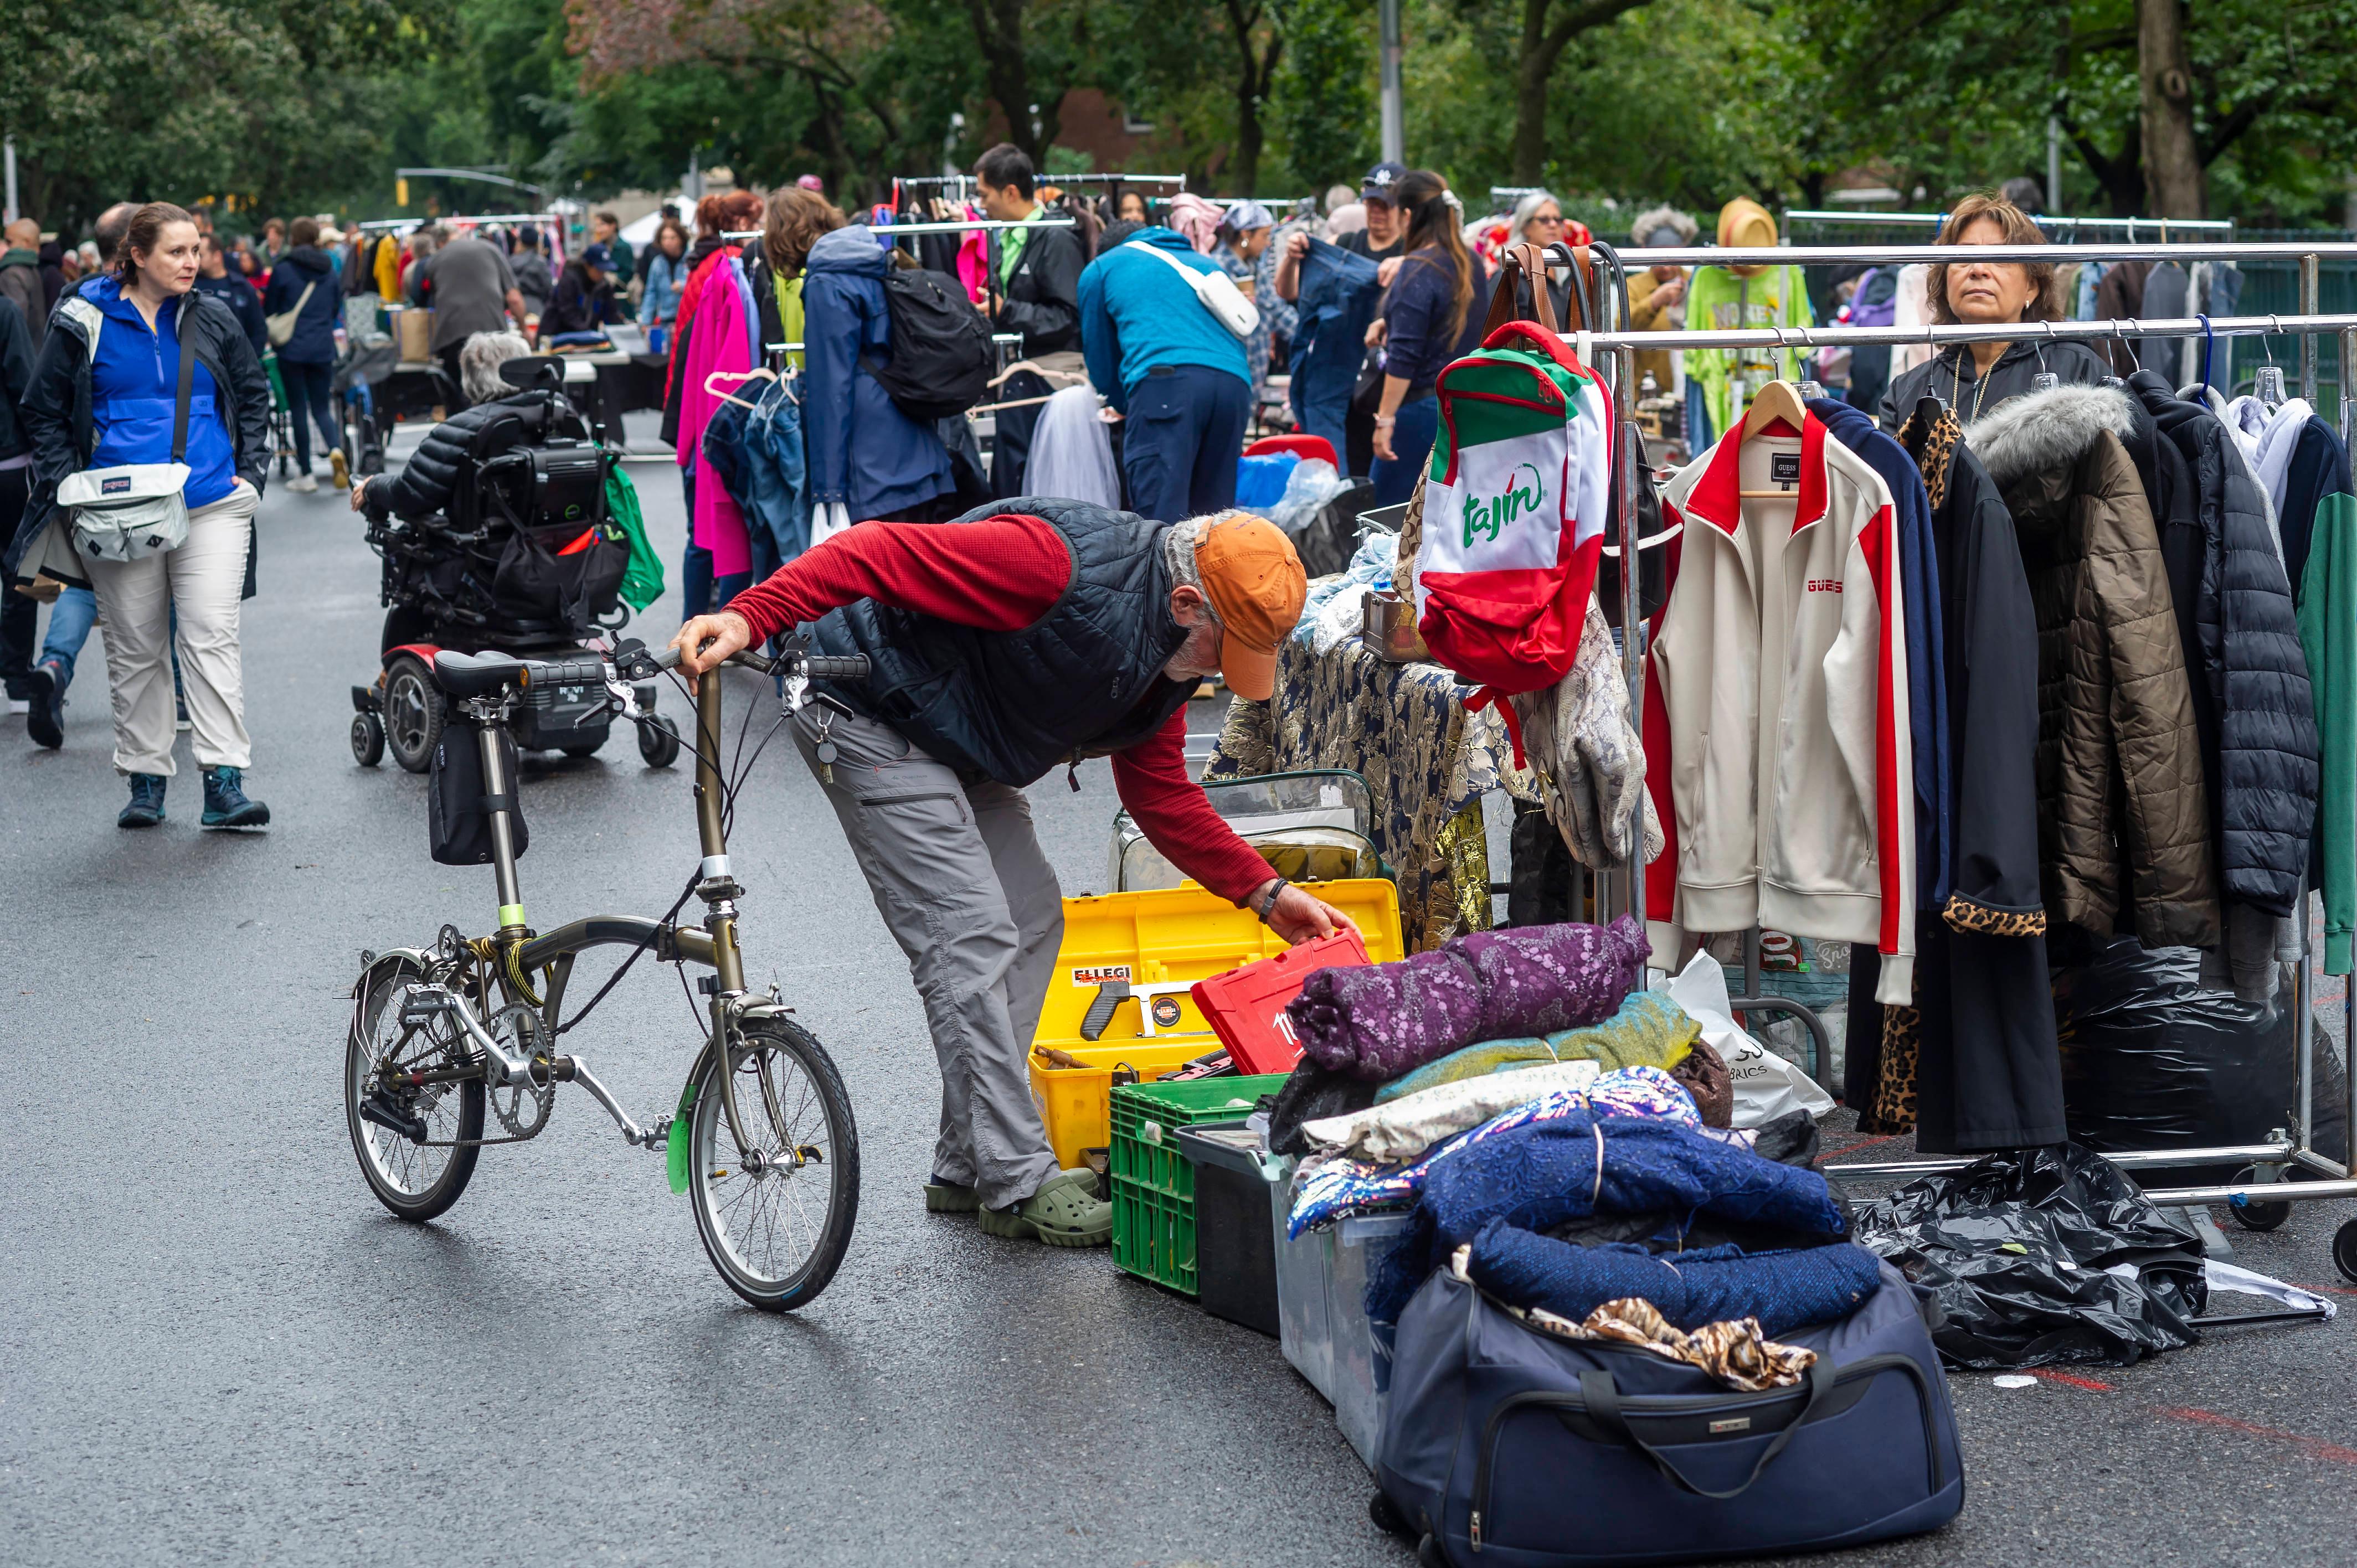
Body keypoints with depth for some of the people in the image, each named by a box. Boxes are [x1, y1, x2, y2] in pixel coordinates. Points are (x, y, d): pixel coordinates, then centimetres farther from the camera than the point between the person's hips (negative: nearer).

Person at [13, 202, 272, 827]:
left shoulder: (213, 320, 6)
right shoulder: (86, 324, 0)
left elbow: (253, 395, 17)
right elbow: (45, 411, 7)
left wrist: (250, 471, 6)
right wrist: (68, 485, -3)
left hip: (211, 506, 0)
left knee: (211, 636, -9)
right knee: (134, 647, 6)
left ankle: (225, 783, -11)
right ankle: (145, 780, 16)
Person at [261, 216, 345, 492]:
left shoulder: (283, 270, -7)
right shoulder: (329, 269, 5)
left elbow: (269, 310, 0)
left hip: (293, 347, -3)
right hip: (323, 348, 3)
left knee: (298, 408, 4)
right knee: (321, 406, 11)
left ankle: (305, 474, 6)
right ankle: (335, 448, -18)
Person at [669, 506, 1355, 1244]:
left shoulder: (1167, 655, 0)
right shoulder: (1063, 565, -30)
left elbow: (1161, 794, 10)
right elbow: (880, 553, -34)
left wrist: (1266, 894, 2)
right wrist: (748, 617, -45)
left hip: (955, 744, 10)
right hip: (869, 713, -10)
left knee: (1033, 920, 8)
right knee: (973, 935, -14)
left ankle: (965, 1169, 14)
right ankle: (1018, 1187, -8)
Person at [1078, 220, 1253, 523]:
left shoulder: (1101, 269, 25)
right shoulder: (1208, 265, 36)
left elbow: (1100, 359, 27)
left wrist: (1125, 407, 44)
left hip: (1165, 381, -5)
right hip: (1235, 382, 5)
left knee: (1161, 518, -12)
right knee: (1211, 517, 9)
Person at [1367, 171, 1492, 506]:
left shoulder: (1417, 271, -14)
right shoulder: (1472, 265, 9)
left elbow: (1405, 355, -19)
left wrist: (1385, 419, -18)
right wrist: (1388, 321, 23)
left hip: (1424, 406, -8)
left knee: (1382, 509, -2)